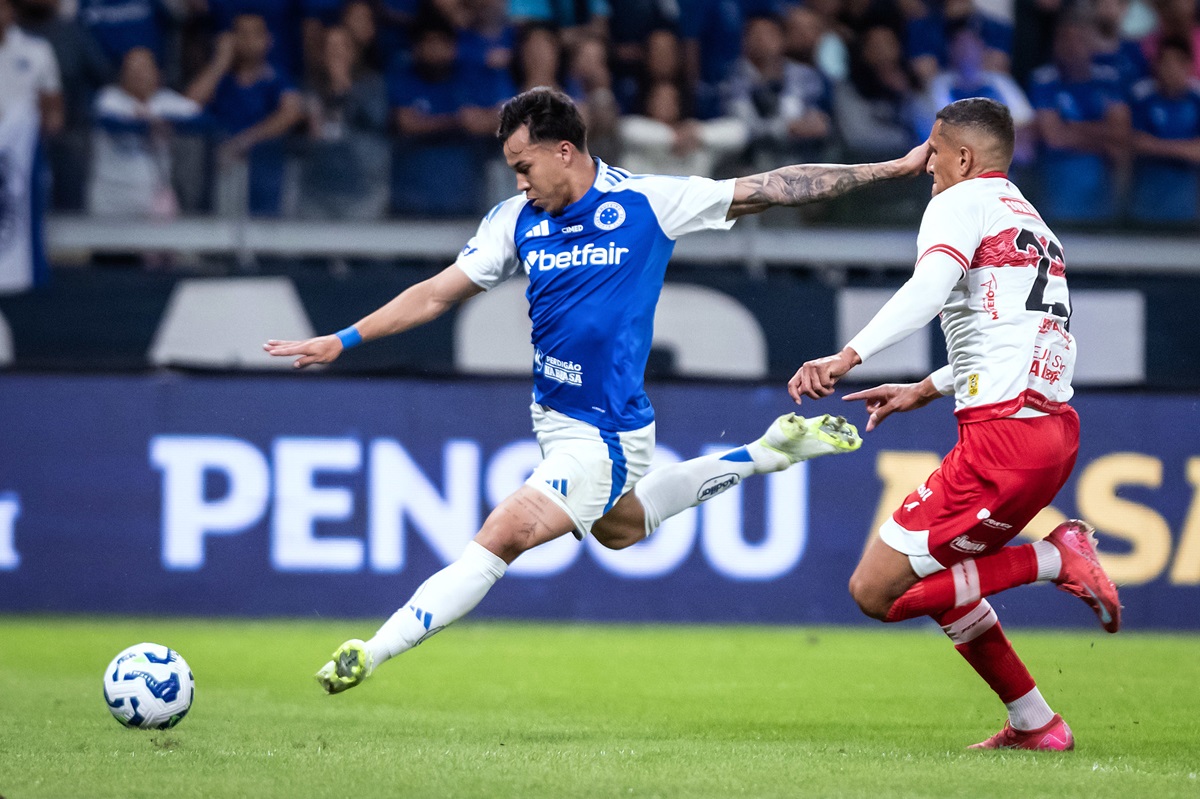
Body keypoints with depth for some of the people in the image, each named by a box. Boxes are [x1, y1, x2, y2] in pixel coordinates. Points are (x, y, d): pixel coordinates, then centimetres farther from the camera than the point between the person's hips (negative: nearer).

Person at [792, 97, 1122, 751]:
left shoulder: (962, 202, -1)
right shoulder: (1033, 224, 26)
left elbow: (931, 286, -21)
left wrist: (848, 356, -31)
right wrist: (926, 390, 39)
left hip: (1003, 430, -9)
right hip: (1055, 425, 9)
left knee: (876, 592, -8)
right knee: (936, 576, 23)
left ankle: (1054, 559, -11)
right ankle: (1034, 724, 18)